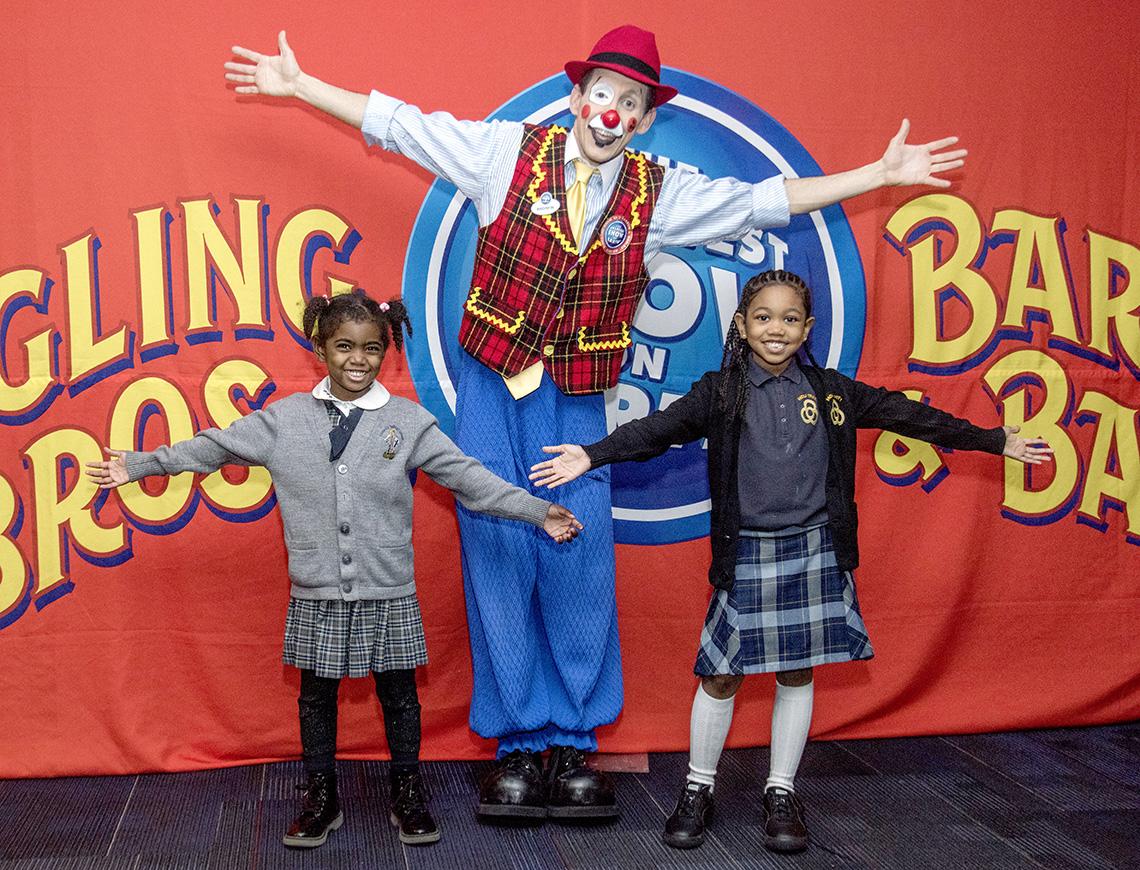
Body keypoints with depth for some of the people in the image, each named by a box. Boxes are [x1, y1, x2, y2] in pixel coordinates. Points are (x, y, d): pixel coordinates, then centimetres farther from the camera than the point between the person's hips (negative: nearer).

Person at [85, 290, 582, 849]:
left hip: (388, 594, -1)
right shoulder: (285, 419, 0)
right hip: (317, 594, 1)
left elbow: (467, 476, -5)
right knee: (316, 697, 12)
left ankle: (407, 796, 26)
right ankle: (321, 799, 28)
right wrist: (137, 465, 8)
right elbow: (215, 446, 6)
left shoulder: (408, 421, -4)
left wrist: (538, 511, -12)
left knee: (399, 696, 9)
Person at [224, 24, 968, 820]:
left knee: (580, 564, -1)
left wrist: (882, 174, 7)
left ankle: (573, 745, 14)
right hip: (493, 388, -1)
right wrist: (298, 86, 5)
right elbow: (400, 124, 5)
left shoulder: (660, 193, 4)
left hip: (576, 402, 1)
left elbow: (765, 201, 8)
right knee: (498, 558, 0)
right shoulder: (510, 151, 0)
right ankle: (518, 745, 12)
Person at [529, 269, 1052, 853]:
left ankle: (781, 793, 26)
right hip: (747, 556, -2)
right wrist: (593, 454, -28)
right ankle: (699, 789, 22)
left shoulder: (831, 392, 5)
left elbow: (908, 416, 9)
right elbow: (659, 428, -13)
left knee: (796, 673, 10)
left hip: (815, 554, 2)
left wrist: (998, 442, 13)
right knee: (721, 675, 3)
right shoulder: (720, 393, -2)